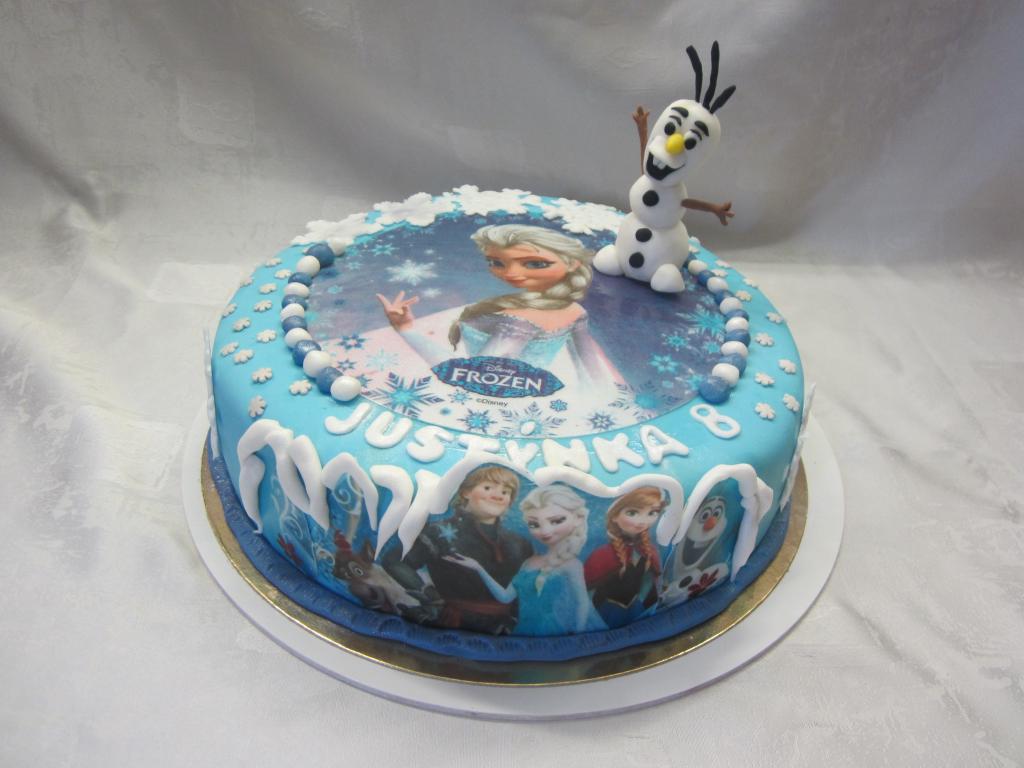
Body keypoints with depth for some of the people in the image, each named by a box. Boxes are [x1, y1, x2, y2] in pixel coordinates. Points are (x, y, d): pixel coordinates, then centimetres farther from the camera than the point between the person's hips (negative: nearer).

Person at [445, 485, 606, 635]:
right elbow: (505, 596, 8)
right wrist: (479, 569, 1)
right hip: (529, 636, 6)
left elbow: (582, 606, -13)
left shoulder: (571, 565, -13)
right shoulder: (529, 564, 6)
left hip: (561, 639, -6)